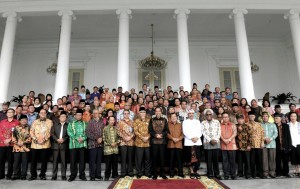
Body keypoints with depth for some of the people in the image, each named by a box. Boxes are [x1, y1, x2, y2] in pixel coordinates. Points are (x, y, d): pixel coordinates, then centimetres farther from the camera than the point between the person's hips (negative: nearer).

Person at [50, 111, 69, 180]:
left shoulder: (68, 125, 7)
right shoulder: (55, 124, 13)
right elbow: (52, 133, 5)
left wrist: (63, 139, -13)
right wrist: (57, 139, -9)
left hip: (64, 145, -1)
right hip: (56, 144, 2)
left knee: (63, 160, 0)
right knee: (55, 160, 4)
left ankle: (63, 175, 7)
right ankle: (54, 175, 12)